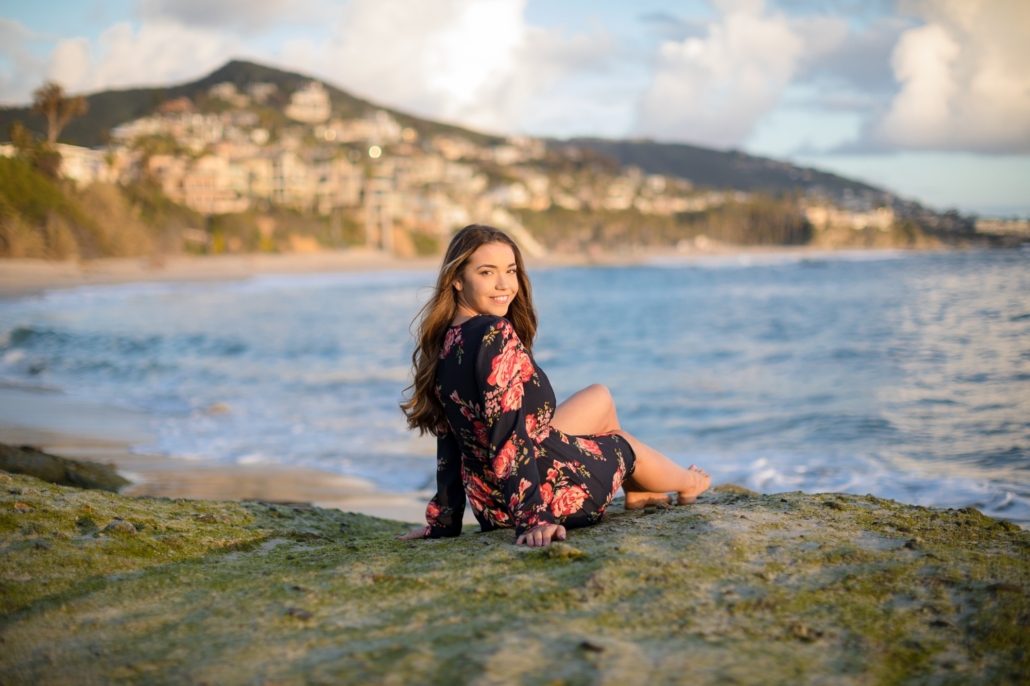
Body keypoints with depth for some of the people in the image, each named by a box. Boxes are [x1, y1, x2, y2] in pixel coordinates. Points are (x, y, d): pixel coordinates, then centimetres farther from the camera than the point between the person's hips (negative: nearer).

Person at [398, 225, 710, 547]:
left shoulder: (441, 343, 2)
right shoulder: (495, 335, -23)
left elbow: (450, 442, 7)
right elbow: (507, 434, -29)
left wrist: (442, 520, 11)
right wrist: (533, 518, -29)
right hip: (544, 489, -8)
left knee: (599, 398, 26)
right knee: (627, 446, 25)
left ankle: (635, 490, 46)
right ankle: (686, 483, 56)